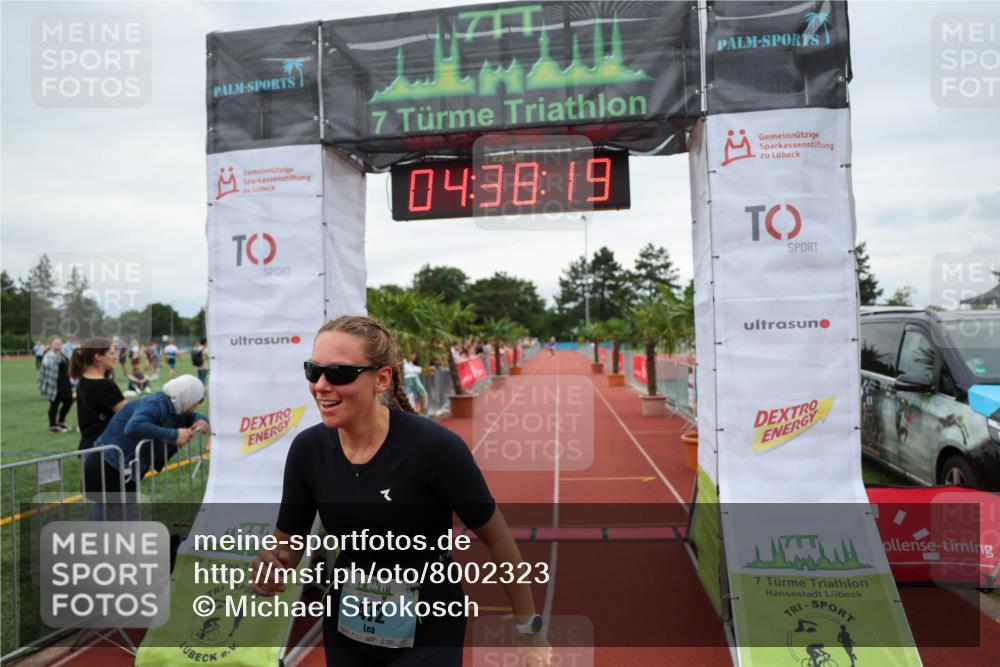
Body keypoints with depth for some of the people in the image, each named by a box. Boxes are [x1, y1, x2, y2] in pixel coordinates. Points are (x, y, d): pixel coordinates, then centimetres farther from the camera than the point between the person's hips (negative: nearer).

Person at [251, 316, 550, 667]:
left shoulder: (434, 447, -27)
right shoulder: (307, 448, -13)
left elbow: (496, 537, -15)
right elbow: (287, 543, -1)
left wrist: (529, 629, -6)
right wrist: (270, 568, -23)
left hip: (427, 635, -4)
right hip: (346, 629, 5)